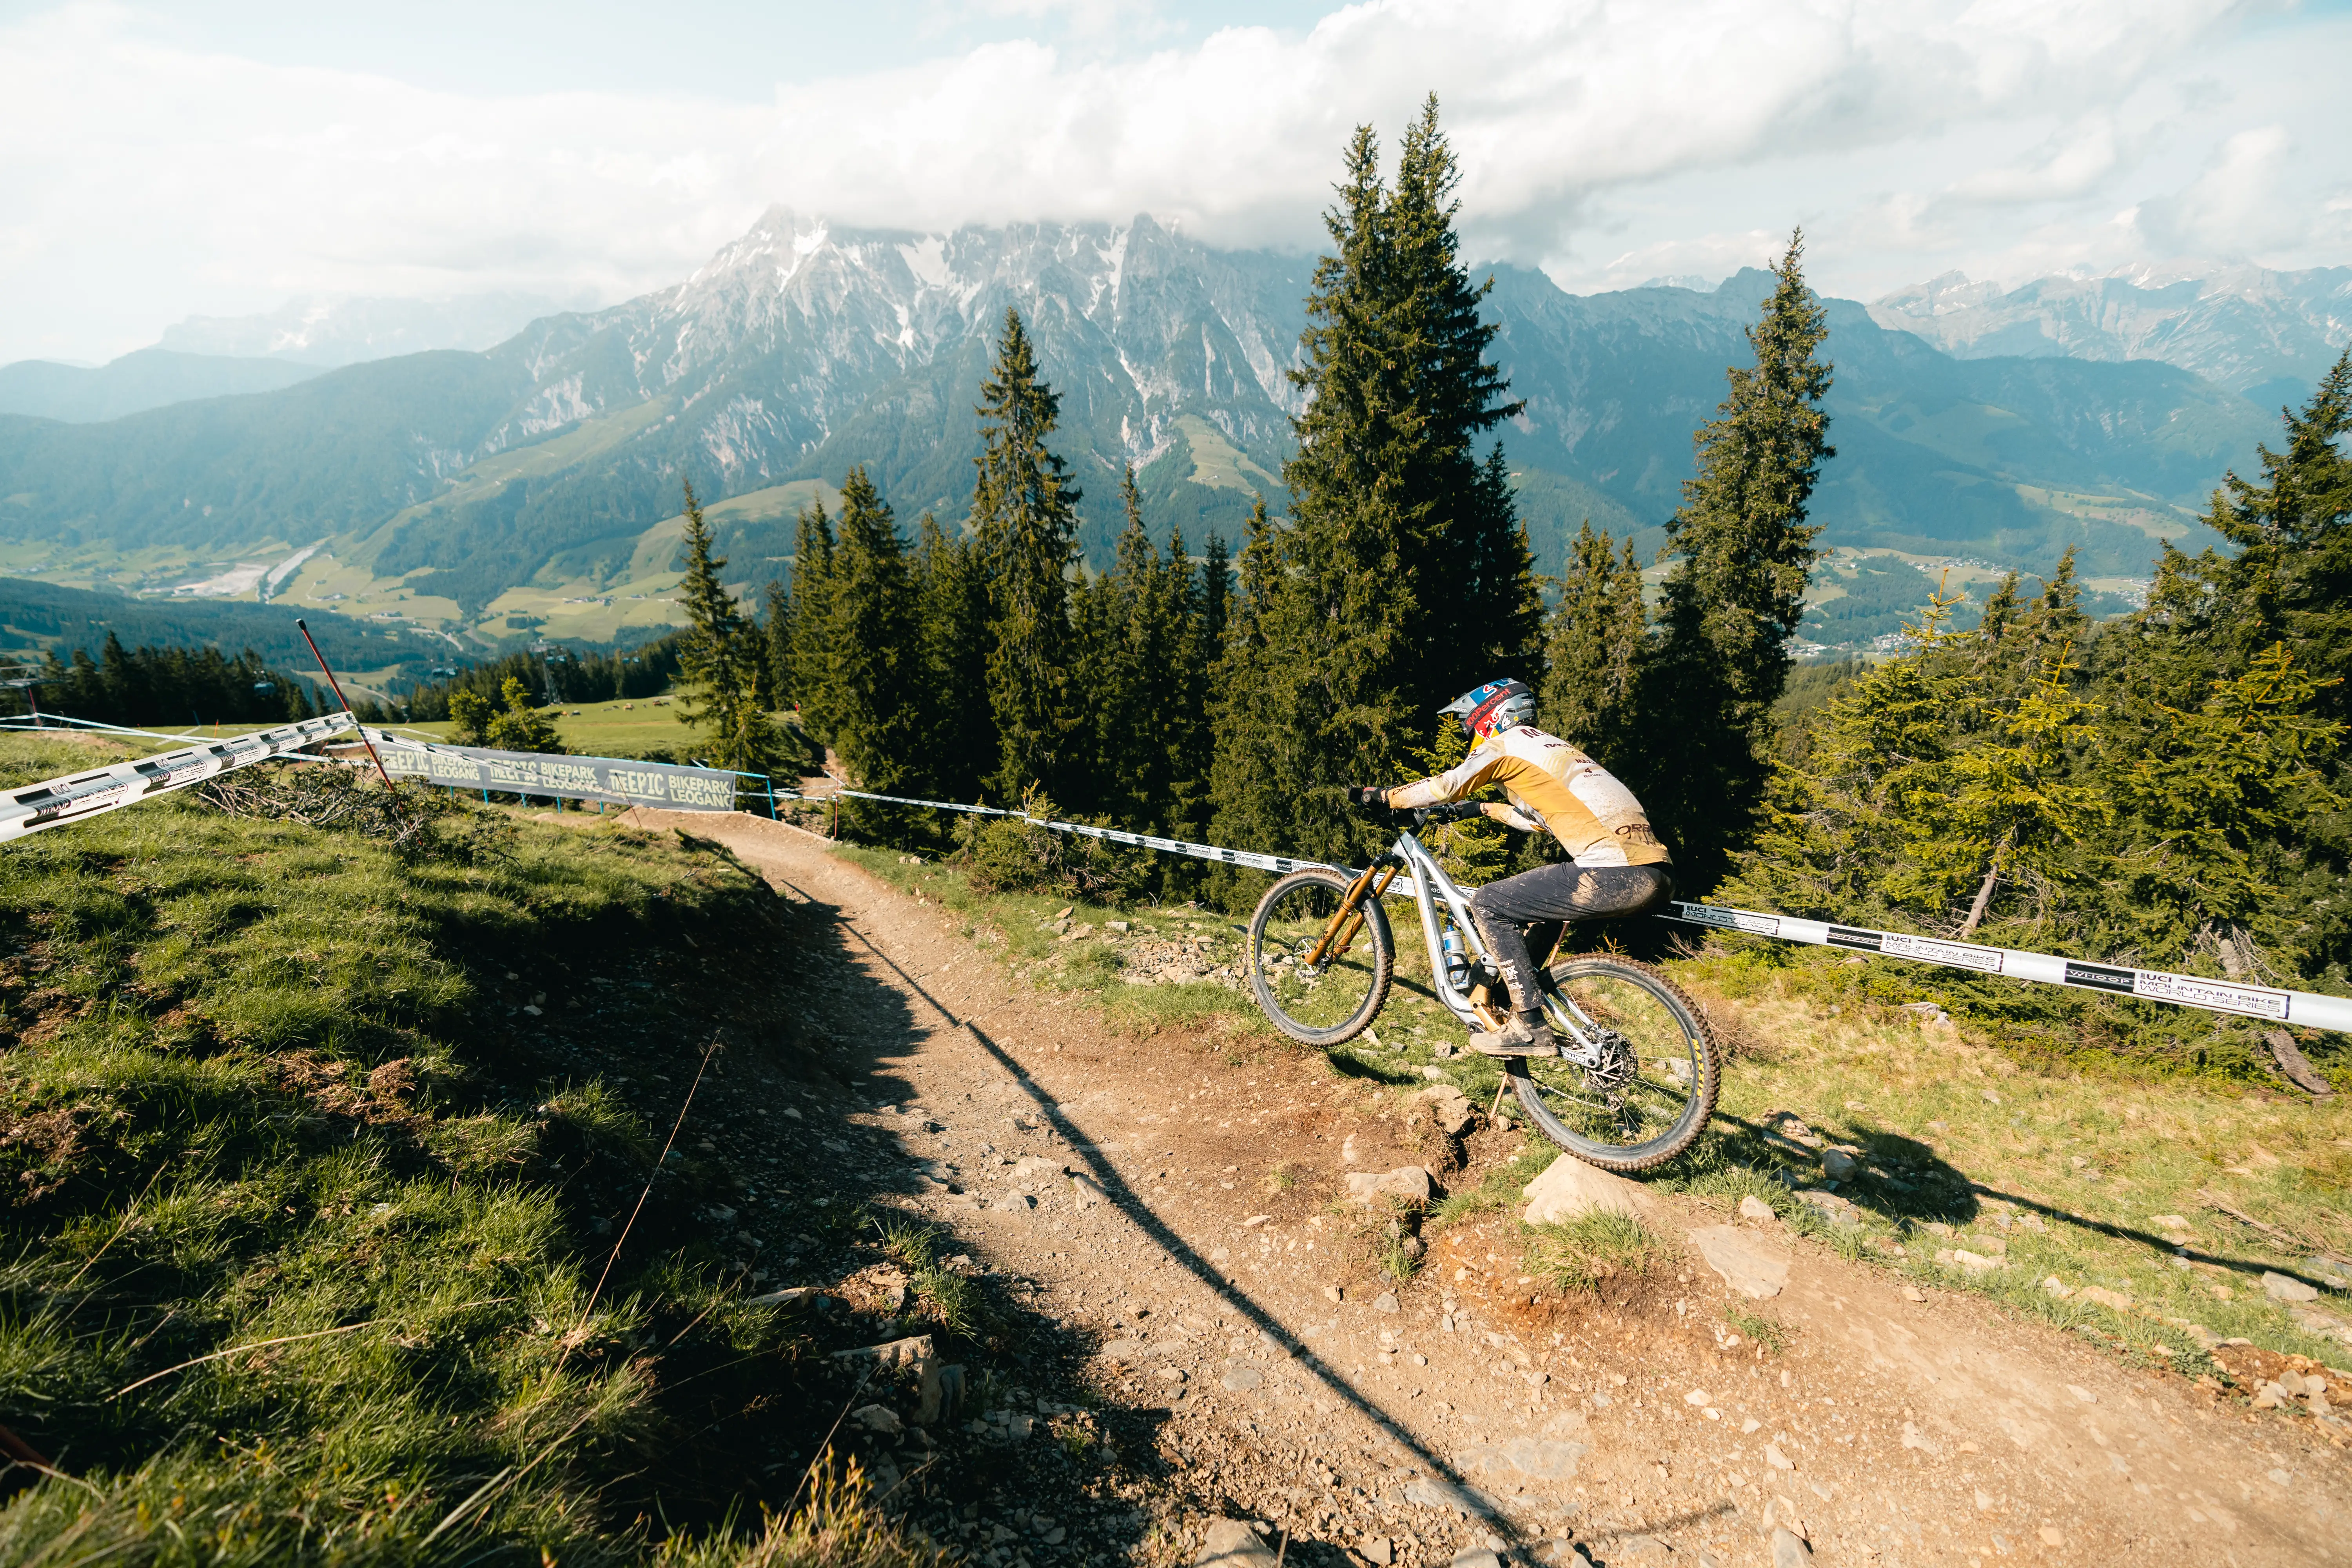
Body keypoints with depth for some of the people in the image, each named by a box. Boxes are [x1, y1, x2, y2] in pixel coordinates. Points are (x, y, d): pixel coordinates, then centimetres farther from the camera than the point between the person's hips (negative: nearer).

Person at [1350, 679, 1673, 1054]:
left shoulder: (1507, 743, 5)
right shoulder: (1552, 747, 30)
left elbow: (1446, 786, 1)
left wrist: (1380, 797, 12)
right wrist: (1486, 809, 51)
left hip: (1616, 876, -9)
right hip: (1658, 873, 10)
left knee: (1488, 904, -1)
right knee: (1545, 894, 32)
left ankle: (1529, 1027, -1)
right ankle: (1504, 994, 36)